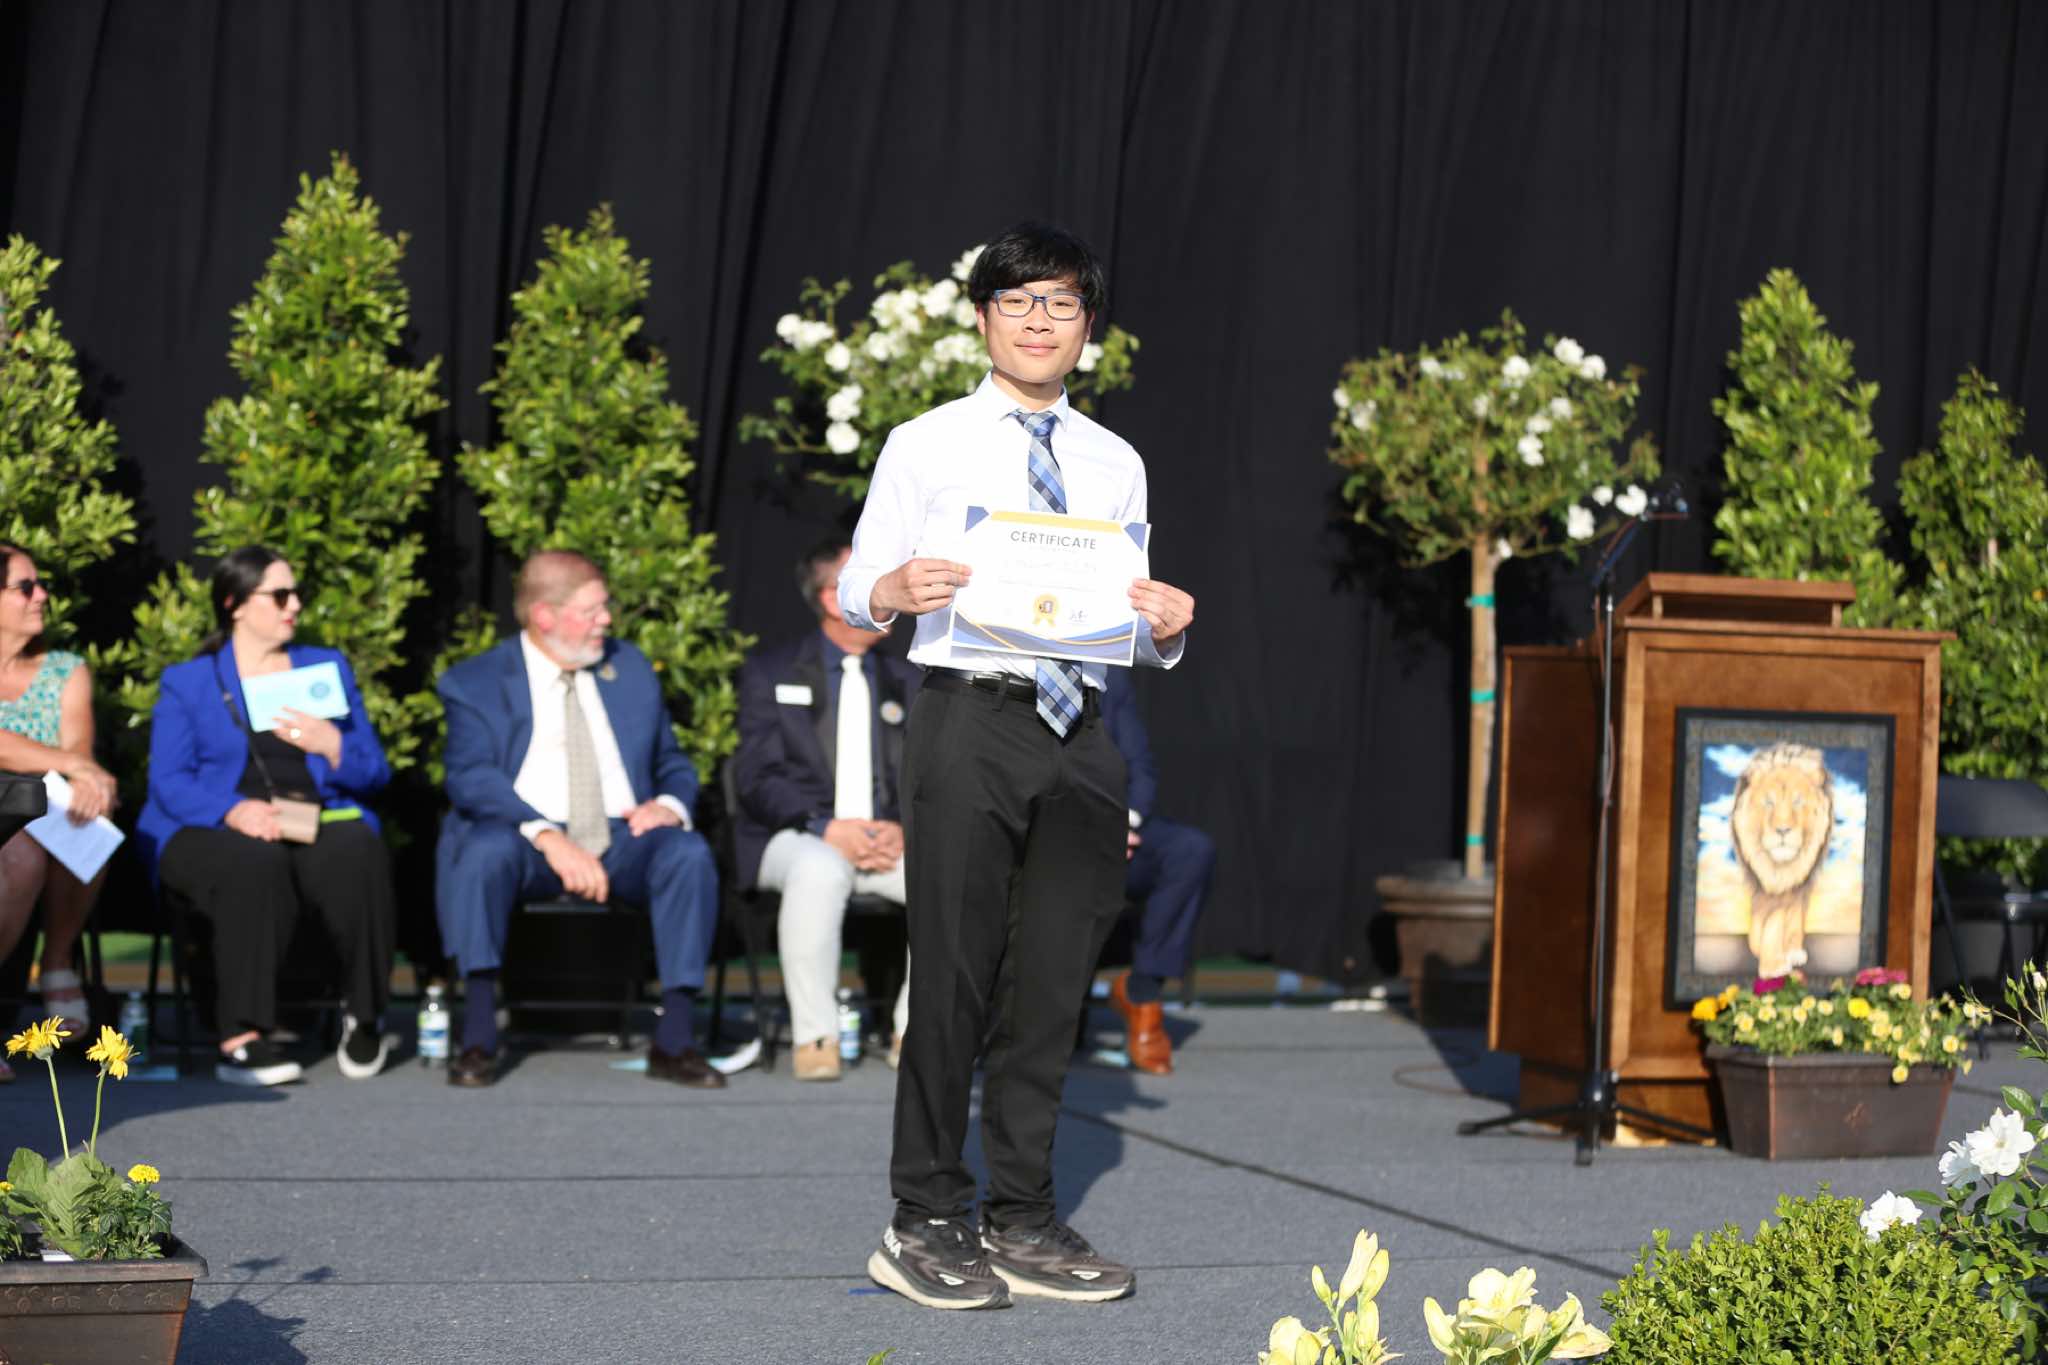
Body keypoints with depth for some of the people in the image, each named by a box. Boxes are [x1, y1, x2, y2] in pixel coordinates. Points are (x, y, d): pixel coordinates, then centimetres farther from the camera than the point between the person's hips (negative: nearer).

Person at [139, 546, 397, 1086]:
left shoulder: (328, 667, 23)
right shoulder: (185, 682, 15)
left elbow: (374, 774, 17)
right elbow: (168, 782, 0)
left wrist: (333, 746, -6)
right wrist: (233, 810, -19)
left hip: (320, 824, 2)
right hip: (214, 835, -2)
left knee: (357, 853, -34)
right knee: (255, 864, -38)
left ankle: (363, 1016, -17)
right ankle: (241, 1037, -40)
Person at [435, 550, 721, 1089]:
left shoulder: (631, 670, 19)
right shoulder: (475, 683, 4)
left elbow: (673, 764, 23)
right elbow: (470, 779, -11)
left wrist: (670, 804, -4)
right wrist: (547, 836, -27)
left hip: (623, 840, 3)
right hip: (528, 842, -3)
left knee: (688, 853, -28)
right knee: (485, 848, -36)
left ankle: (674, 1039, -27)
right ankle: (478, 1038, -32)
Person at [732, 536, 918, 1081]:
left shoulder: (908, 682, 16)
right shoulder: (771, 672, 4)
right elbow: (757, 778, -5)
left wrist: (903, 828, -11)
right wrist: (827, 829, -21)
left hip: (887, 839, 4)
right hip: (797, 837, -4)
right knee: (820, 870, -39)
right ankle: (814, 1036, -29)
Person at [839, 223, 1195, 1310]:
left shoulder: (1115, 465, 16)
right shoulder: (926, 446, 4)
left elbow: (1137, 634, 15)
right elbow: (855, 588, -2)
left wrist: (1168, 626, -7)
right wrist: (896, 590, -24)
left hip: (1079, 730, 4)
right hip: (967, 719, -4)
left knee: (1052, 980, 7)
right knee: (955, 972, -4)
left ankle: (1022, 1223, 16)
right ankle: (925, 1224, 4)